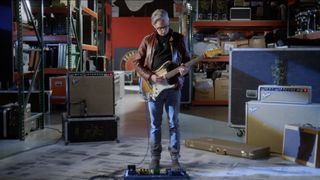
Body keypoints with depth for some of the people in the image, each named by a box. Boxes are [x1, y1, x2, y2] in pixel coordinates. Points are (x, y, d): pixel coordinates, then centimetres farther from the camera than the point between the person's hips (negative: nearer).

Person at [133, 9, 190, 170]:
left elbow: (187, 59, 8)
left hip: (173, 87, 0)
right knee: (155, 124, 6)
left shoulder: (179, 39, 4)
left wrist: (184, 68, -15)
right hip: (154, 87, 0)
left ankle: (175, 158, 12)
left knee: (174, 124, 3)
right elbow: (137, 62, 2)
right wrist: (150, 76, -12)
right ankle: (155, 158, 17)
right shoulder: (148, 40, 3)